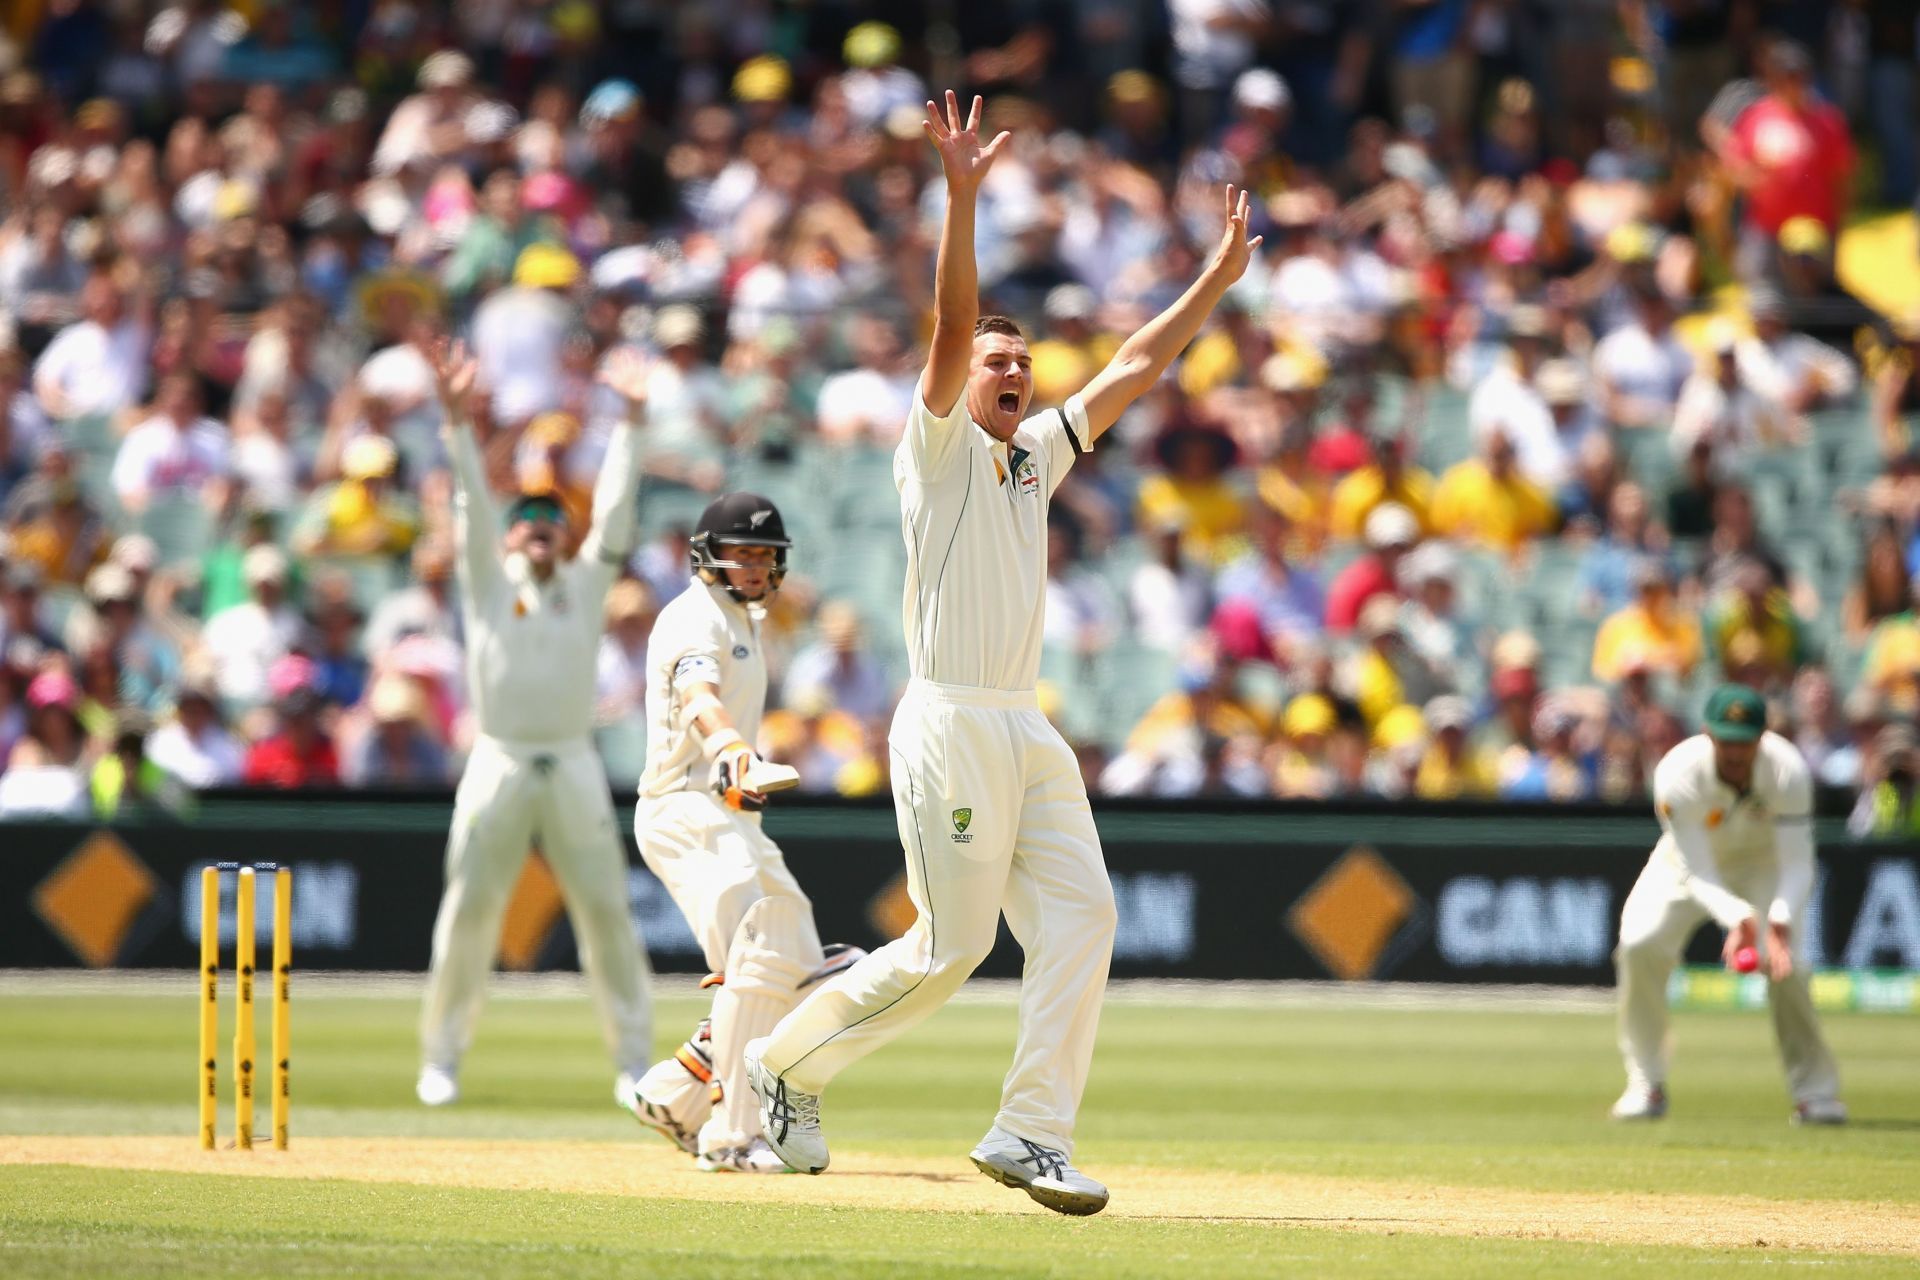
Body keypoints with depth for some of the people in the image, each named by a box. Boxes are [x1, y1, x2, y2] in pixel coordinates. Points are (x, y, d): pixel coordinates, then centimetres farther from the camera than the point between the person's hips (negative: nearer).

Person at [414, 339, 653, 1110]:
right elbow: (471, 505, -3)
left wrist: (631, 423, -5)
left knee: (605, 909, -1)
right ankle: (442, 1056, 5)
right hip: (500, 766, -2)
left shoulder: (585, 584, 13)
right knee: (469, 910, -3)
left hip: (574, 767, 2)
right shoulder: (489, 583, 9)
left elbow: (615, 510, 4)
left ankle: (633, 1059, 4)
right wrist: (458, 423, -16)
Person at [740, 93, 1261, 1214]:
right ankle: (788, 1062, 13)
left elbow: (1136, 368, 21)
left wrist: (1219, 279, 17)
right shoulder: (941, 446, -2)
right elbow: (952, 327, -16)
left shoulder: (1037, 452, 18)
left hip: (1028, 732, 8)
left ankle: (1033, 1132, -6)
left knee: (1080, 917, -5)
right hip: (951, 727, -8)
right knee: (951, 946, -6)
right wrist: (962, 195, -27)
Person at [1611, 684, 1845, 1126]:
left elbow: (1797, 865, -30)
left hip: (1763, 858, 0)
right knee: (1640, 943, -22)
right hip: (1691, 860, 0)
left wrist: (1779, 923, -49)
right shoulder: (1678, 774, -34)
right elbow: (1696, 874, -32)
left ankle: (1815, 1090, -5)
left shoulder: (1788, 771, -32)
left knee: (1784, 960, -22)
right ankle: (1647, 1086, -6)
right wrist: (1737, 918, -51)